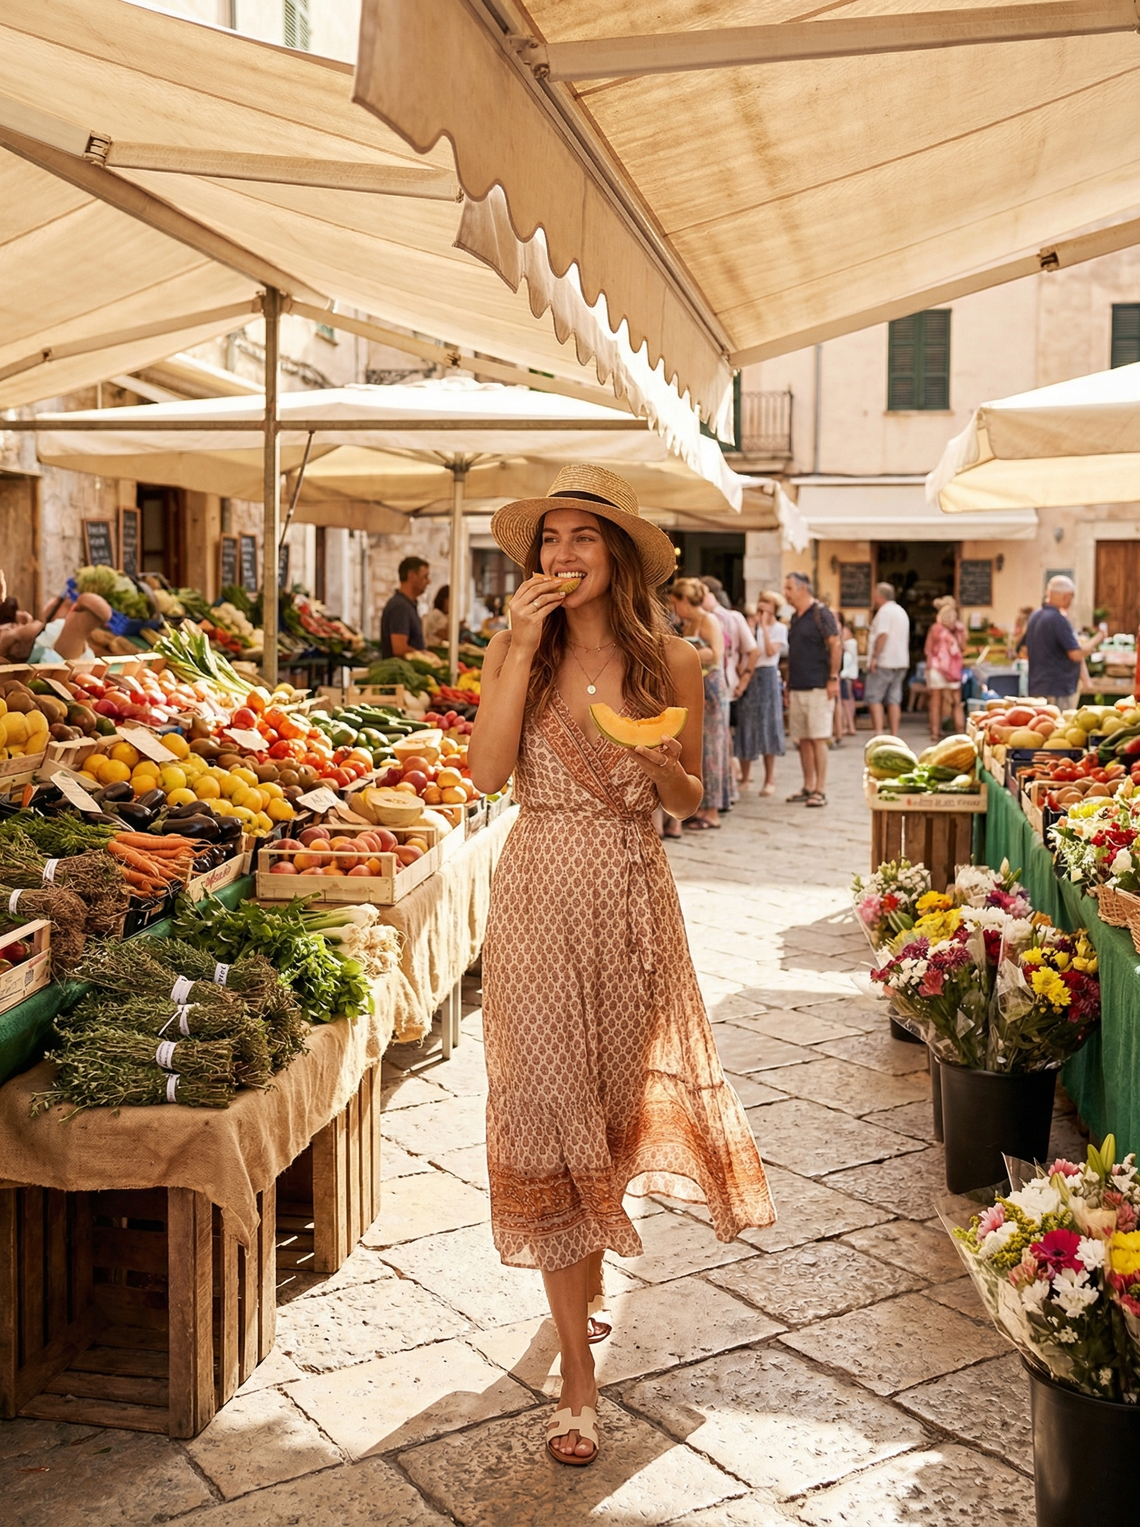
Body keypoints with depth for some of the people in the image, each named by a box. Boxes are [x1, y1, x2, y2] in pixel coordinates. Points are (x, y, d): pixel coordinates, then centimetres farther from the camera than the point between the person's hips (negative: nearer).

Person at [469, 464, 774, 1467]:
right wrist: (523, 648, -16)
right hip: (540, 895, -1)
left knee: (616, 1095, 14)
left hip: (634, 899, 1)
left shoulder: (671, 662, 0)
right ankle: (578, 1374, 5)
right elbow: (487, 773, -15)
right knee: (549, 1108, -4)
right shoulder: (517, 652, 0)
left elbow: (689, 801, 7)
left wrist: (661, 767, -15)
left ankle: (588, 1276, 43)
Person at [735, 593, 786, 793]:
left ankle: (769, 779, 5)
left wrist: (764, 626, -10)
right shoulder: (751, 627, 10)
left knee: (767, 724, -2)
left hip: (767, 677, -3)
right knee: (746, 726, 3)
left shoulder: (779, 628, 1)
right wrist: (752, 626, -6)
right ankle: (745, 777, 12)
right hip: (749, 677, 3)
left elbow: (771, 651, -13)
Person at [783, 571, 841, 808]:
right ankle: (808, 787, 16)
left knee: (818, 738, -7)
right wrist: (788, 686, 18)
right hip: (797, 688, 8)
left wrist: (833, 678, -17)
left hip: (817, 688, -8)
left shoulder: (820, 613, -7)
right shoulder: (795, 618, 17)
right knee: (802, 739, 9)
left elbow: (836, 645, -12)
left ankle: (821, 790, -5)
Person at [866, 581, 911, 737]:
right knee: (894, 699, 8)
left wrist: (874, 657, -22)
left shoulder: (885, 611, -10)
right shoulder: (901, 611, 20)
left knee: (873, 697, -5)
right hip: (900, 661, 9)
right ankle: (895, 735, 4)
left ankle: (879, 733, -15)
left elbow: (882, 635, -22)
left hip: (884, 661, -9)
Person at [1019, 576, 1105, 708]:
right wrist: (1097, 639, -3)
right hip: (1058, 689, -9)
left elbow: (1024, 648, 19)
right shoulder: (1058, 620, -18)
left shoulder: (1034, 616, 9)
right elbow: (1077, 654, -19)